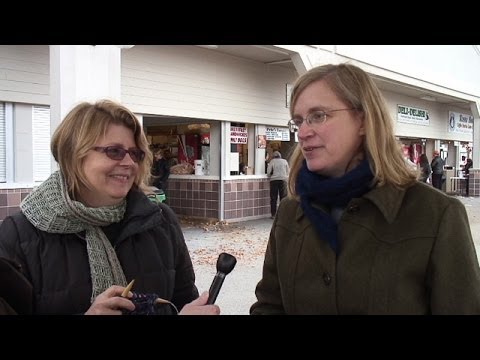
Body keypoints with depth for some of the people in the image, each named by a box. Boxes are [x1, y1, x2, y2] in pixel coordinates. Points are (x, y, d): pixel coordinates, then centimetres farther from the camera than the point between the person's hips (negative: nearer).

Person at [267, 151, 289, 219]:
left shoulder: (272, 161, 3)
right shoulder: (284, 161, 10)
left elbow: (268, 172, -2)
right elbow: (288, 171, 12)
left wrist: (269, 177, 17)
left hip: (274, 180, -2)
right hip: (283, 180, 2)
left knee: (273, 198, 1)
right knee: (283, 197, 4)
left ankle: (273, 214, 1)